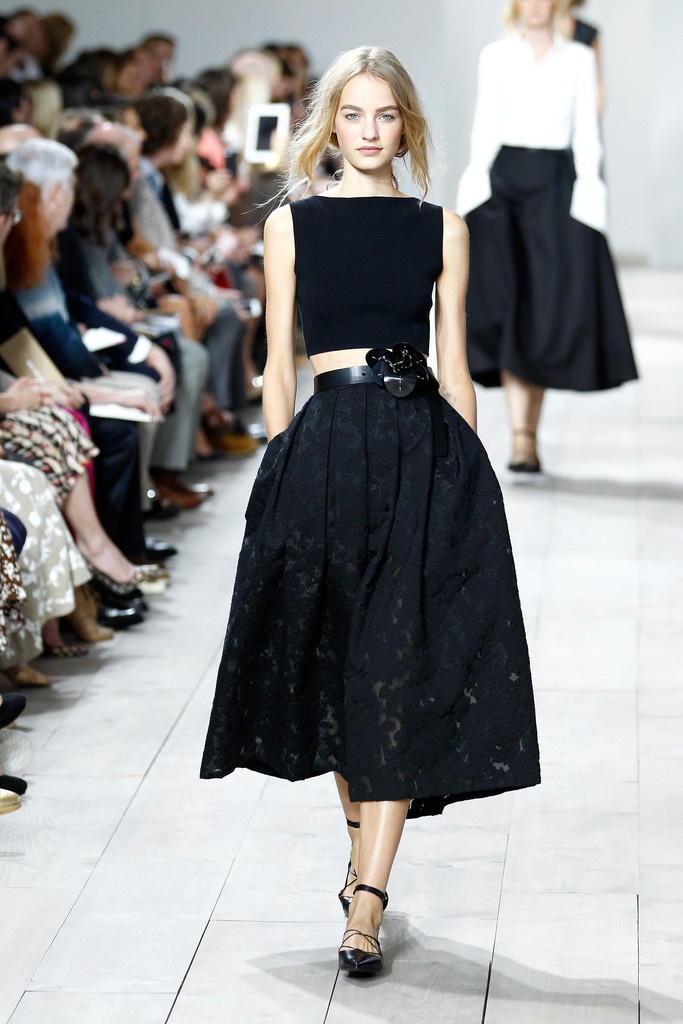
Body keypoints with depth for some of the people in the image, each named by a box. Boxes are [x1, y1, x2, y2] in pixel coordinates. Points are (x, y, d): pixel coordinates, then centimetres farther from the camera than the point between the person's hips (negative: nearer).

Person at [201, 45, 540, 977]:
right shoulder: (291, 225, 8)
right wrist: (282, 472, 2)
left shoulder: (443, 229, 8)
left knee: (403, 671, 1)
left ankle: (367, 901, 3)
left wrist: (468, 476, 5)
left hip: (427, 449, 0)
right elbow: (278, 366, 7)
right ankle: (365, 853, 14)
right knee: (335, 658, 4)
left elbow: (455, 367, 8)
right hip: (325, 445, 0)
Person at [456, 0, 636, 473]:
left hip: (557, 185, 0)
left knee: (552, 308, -3)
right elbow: (486, 125, 7)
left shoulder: (579, 59, 8)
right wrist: (477, 182, -5)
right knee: (506, 307, -11)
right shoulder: (495, 57, 9)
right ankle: (521, 435, -15)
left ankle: (530, 430, 9)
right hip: (505, 181, 0)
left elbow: (586, 130, 5)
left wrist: (587, 190, -6)